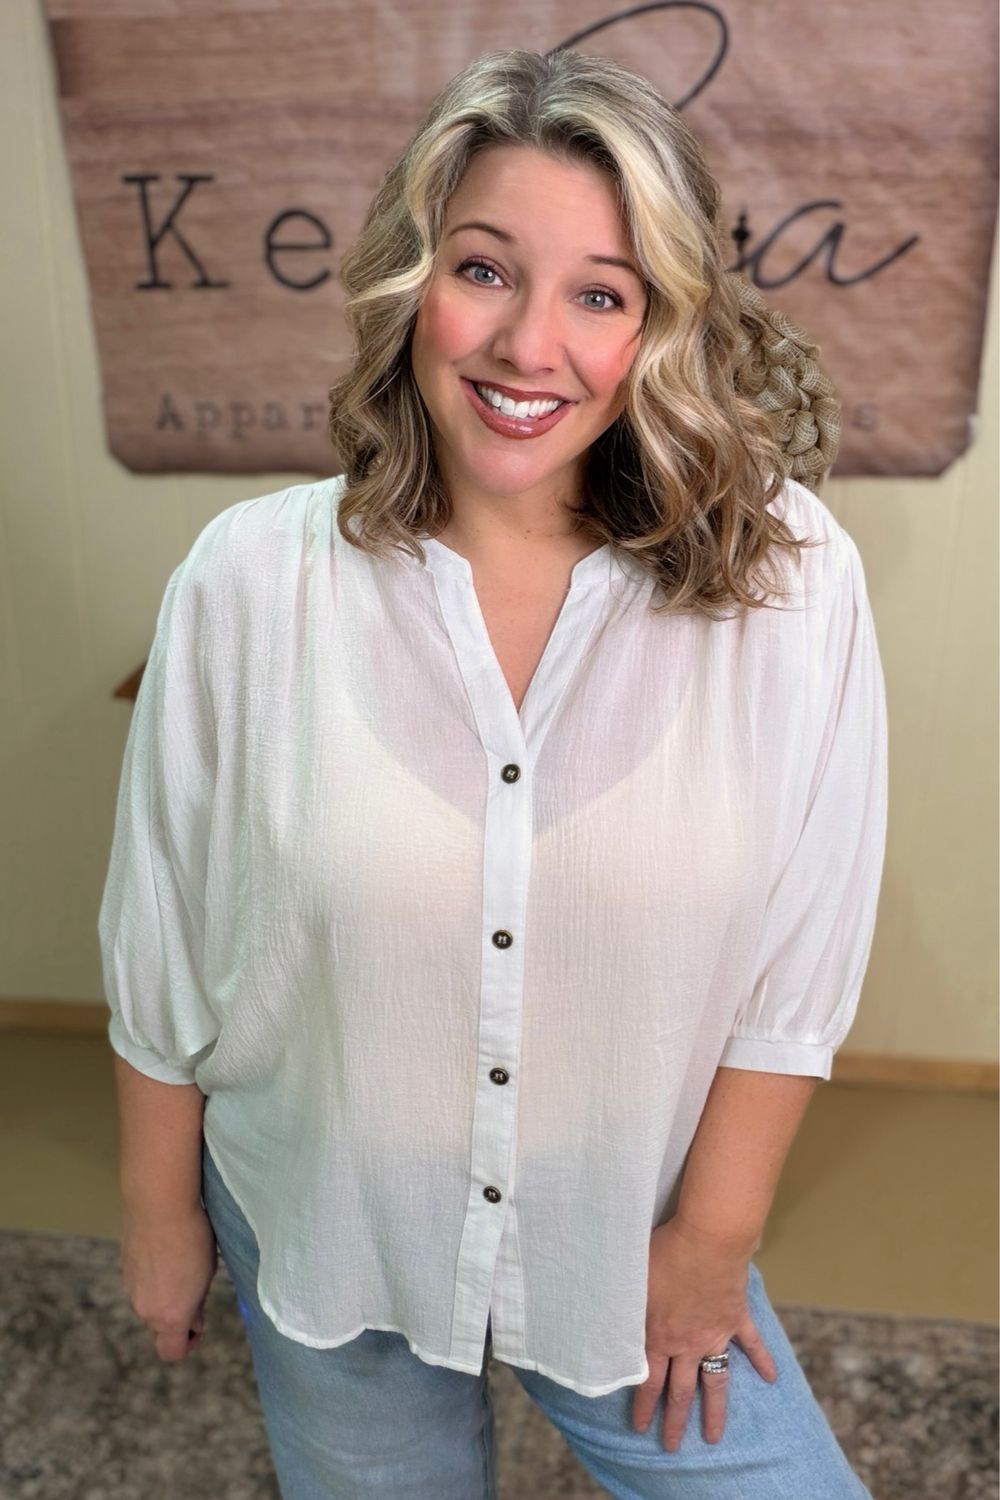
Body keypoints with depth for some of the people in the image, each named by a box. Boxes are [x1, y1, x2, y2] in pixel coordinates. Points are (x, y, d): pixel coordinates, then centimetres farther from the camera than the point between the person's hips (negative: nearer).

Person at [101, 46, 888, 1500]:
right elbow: (164, 944, -7)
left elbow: (796, 964, -11)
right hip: (321, 1238, 1)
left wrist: (711, 1238, -4)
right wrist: (160, 1210, 3)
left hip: (626, 1246, 0)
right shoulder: (252, 578, -17)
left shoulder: (787, 579, -18)